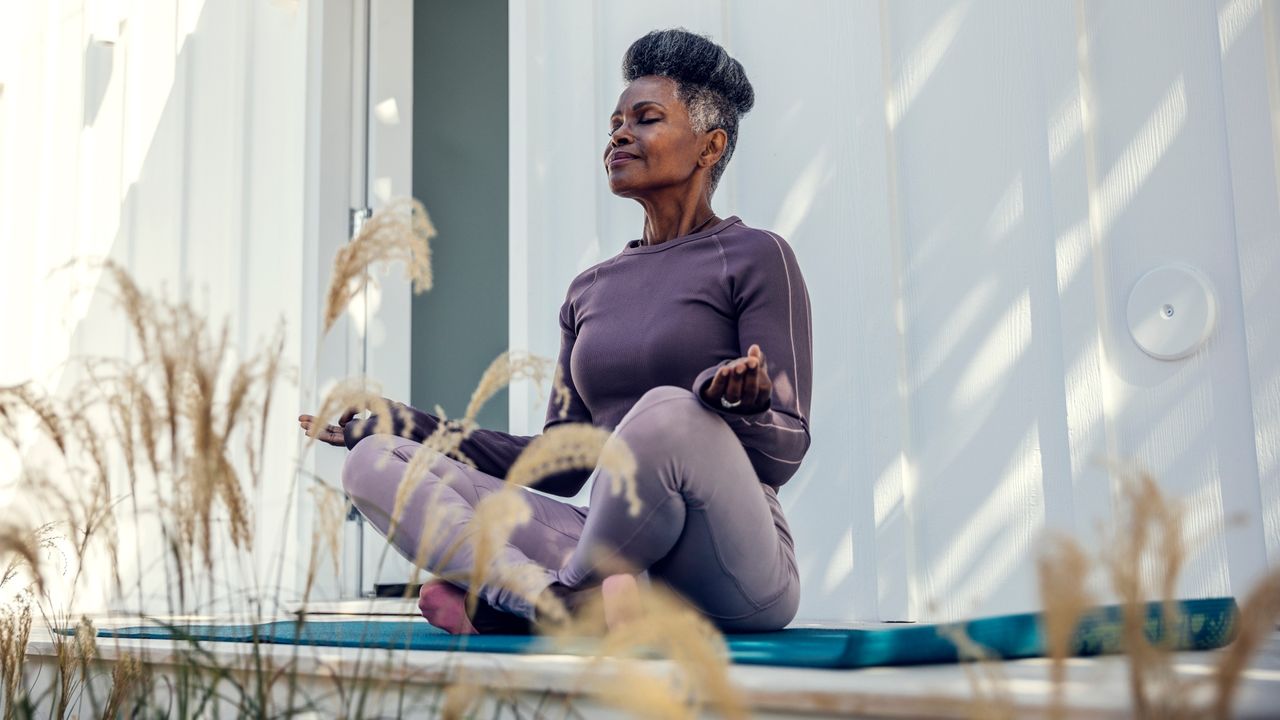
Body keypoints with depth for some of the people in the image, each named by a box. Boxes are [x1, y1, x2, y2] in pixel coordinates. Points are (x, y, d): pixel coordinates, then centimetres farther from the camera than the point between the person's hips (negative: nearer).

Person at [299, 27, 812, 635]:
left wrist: (741, 405, -29)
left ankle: (507, 598, -16)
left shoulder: (753, 258, 1)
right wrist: (402, 422, 12)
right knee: (372, 462, -6)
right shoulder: (590, 290, 19)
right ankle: (559, 600, -30)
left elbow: (788, 450, -5)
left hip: (734, 579, -5)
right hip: (616, 559, 6)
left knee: (668, 409, -38)